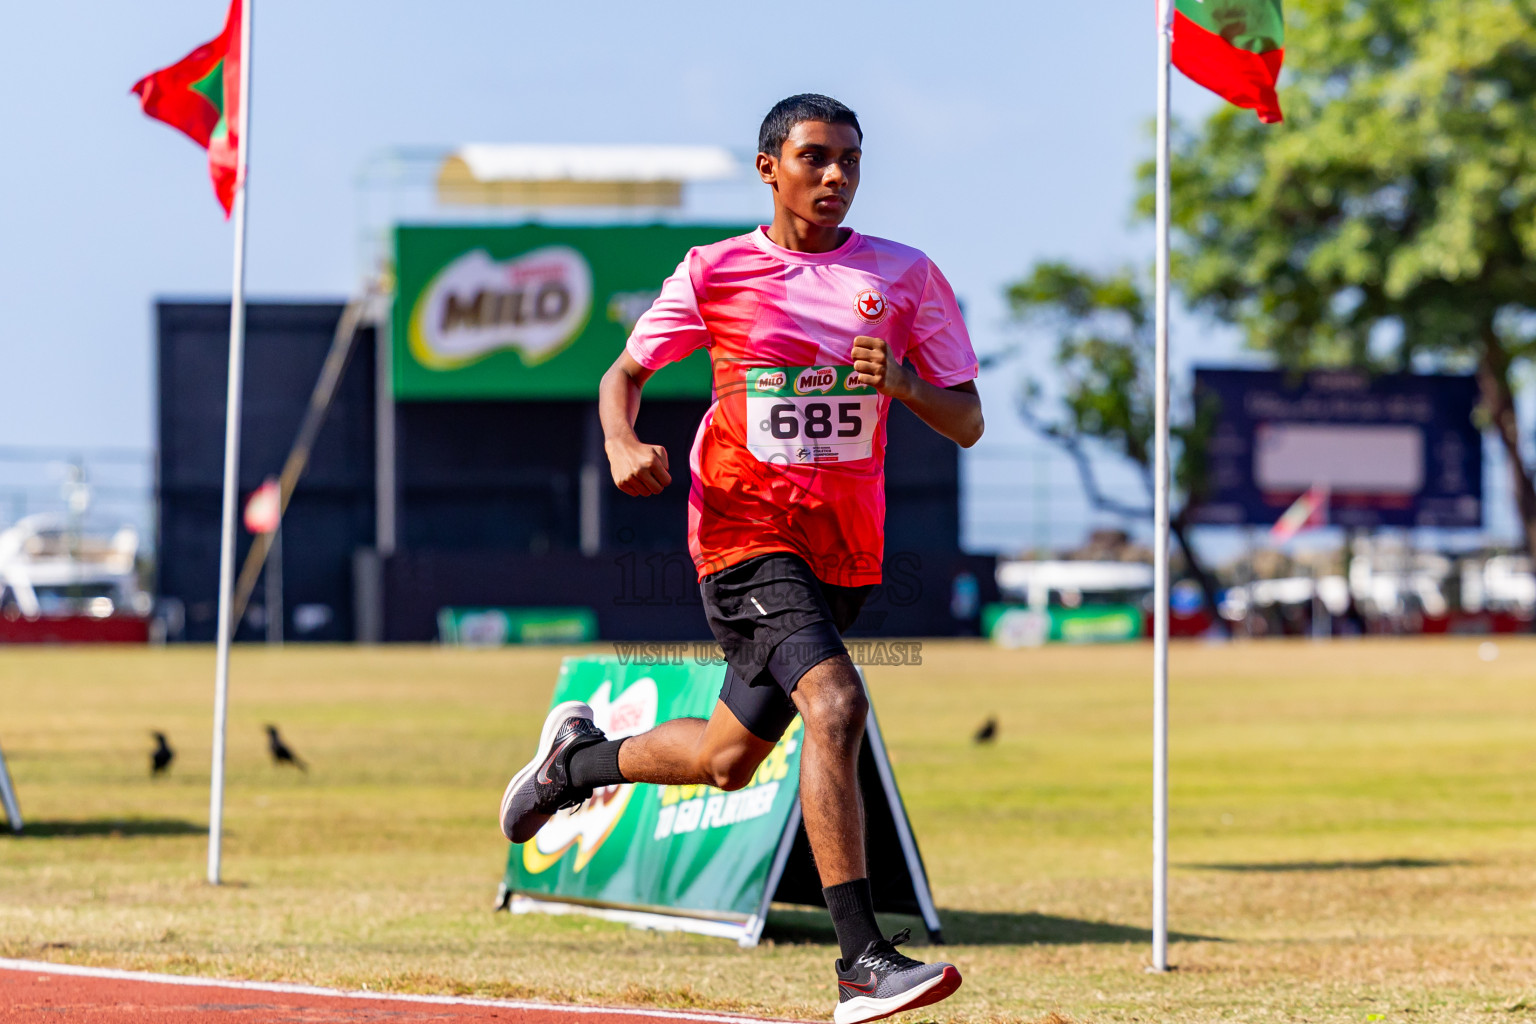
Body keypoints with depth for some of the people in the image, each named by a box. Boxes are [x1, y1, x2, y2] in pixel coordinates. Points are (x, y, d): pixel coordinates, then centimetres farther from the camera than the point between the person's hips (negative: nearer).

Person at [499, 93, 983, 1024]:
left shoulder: (907, 276, 4)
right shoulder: (715, 272, 1)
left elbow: (967, 424, 4)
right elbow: (626, 372, 11)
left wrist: (904, 382, -17)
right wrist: (623, 443, -11)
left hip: (848, 552, 4)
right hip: (747, 534, -4)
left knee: (731, 759, 13)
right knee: (835, 705, -26)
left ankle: (582, 755, 44)